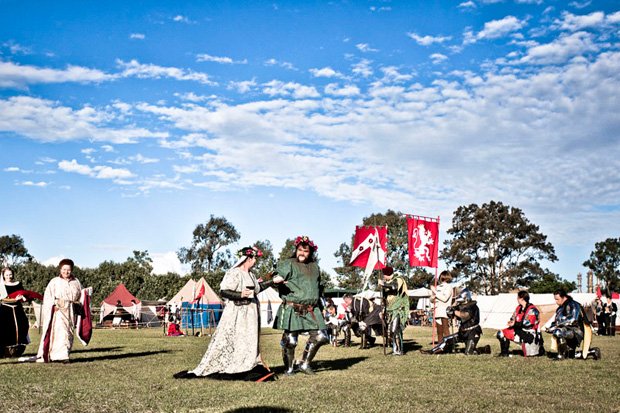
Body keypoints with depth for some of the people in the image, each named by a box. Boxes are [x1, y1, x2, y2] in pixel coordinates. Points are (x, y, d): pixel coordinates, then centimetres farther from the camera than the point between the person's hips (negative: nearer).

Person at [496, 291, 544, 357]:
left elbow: (528, 323, -25)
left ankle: (540, 348, 18)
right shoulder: (519, 308, 8)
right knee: (501, 334, -5)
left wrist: (515, 324, -25)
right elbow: (513, 318, 10)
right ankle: (504, 353, 6)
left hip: (530, 333, -7)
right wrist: (511, 322, -14)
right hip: (519, 330, 7)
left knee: (528, 354, -14)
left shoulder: (532, 310, -17)